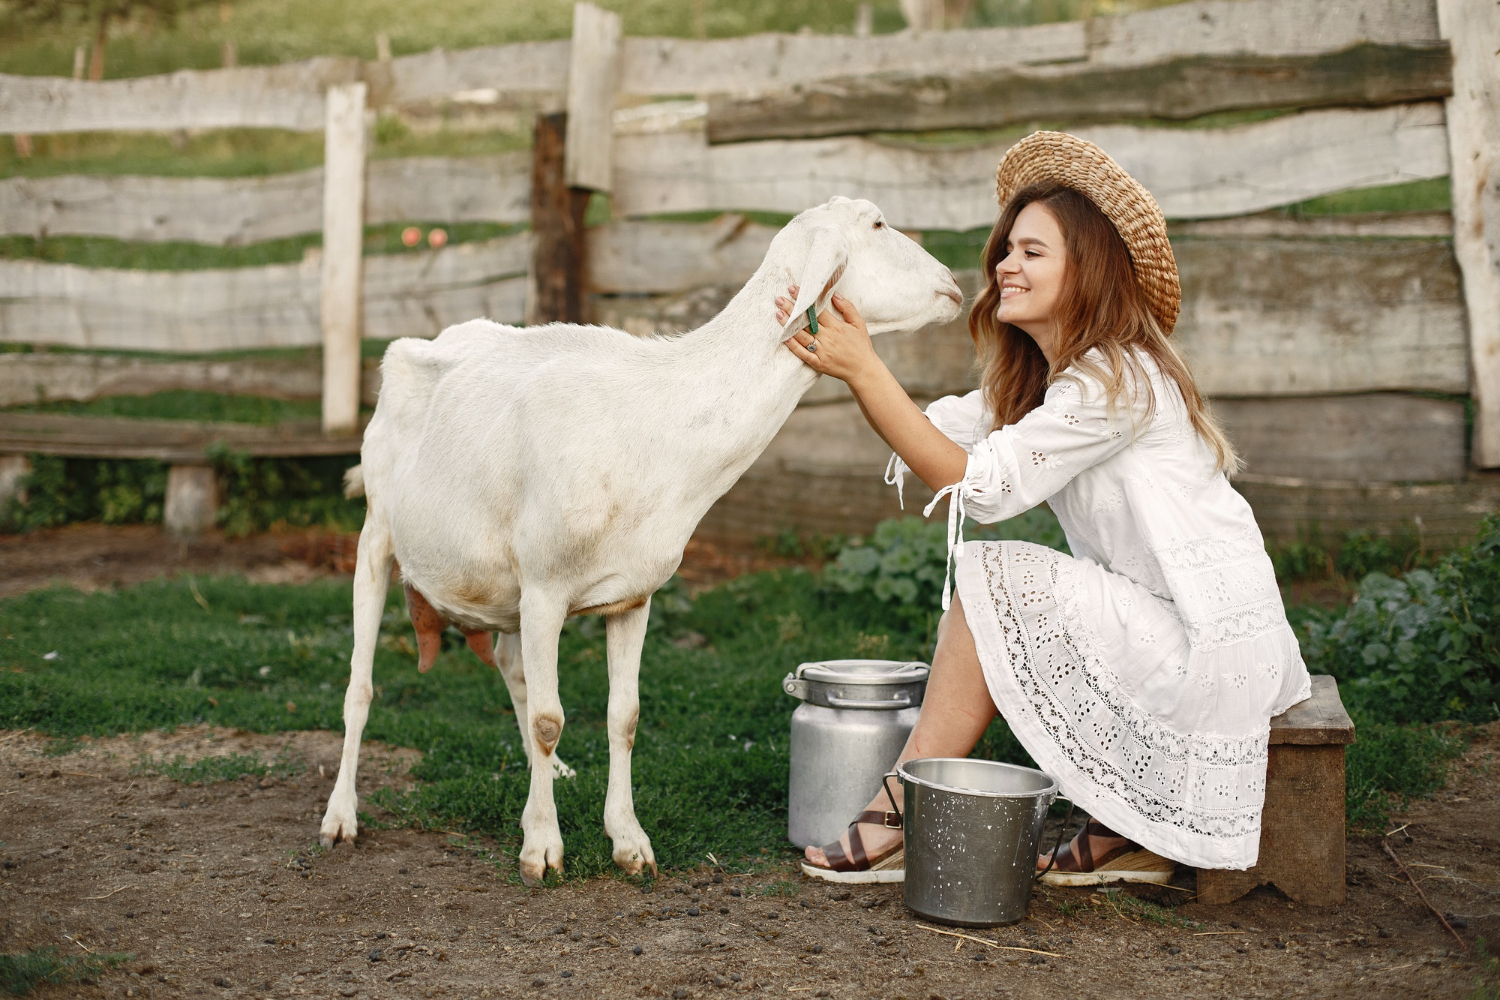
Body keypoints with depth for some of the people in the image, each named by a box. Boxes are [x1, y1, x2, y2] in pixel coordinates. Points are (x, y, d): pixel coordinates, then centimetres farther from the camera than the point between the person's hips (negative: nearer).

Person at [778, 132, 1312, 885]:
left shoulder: (1118, 378, -19)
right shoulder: (1037, 375, 11)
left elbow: (980, 485, -24)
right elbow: (937, 432, 1)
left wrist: (864, 369, -25)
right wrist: (846, 364, -13)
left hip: (1212, 642, -10)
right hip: (1164, 623, 10)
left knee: (988, 578, -13)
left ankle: (905, 816, -4)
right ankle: (1129, 830, 9)